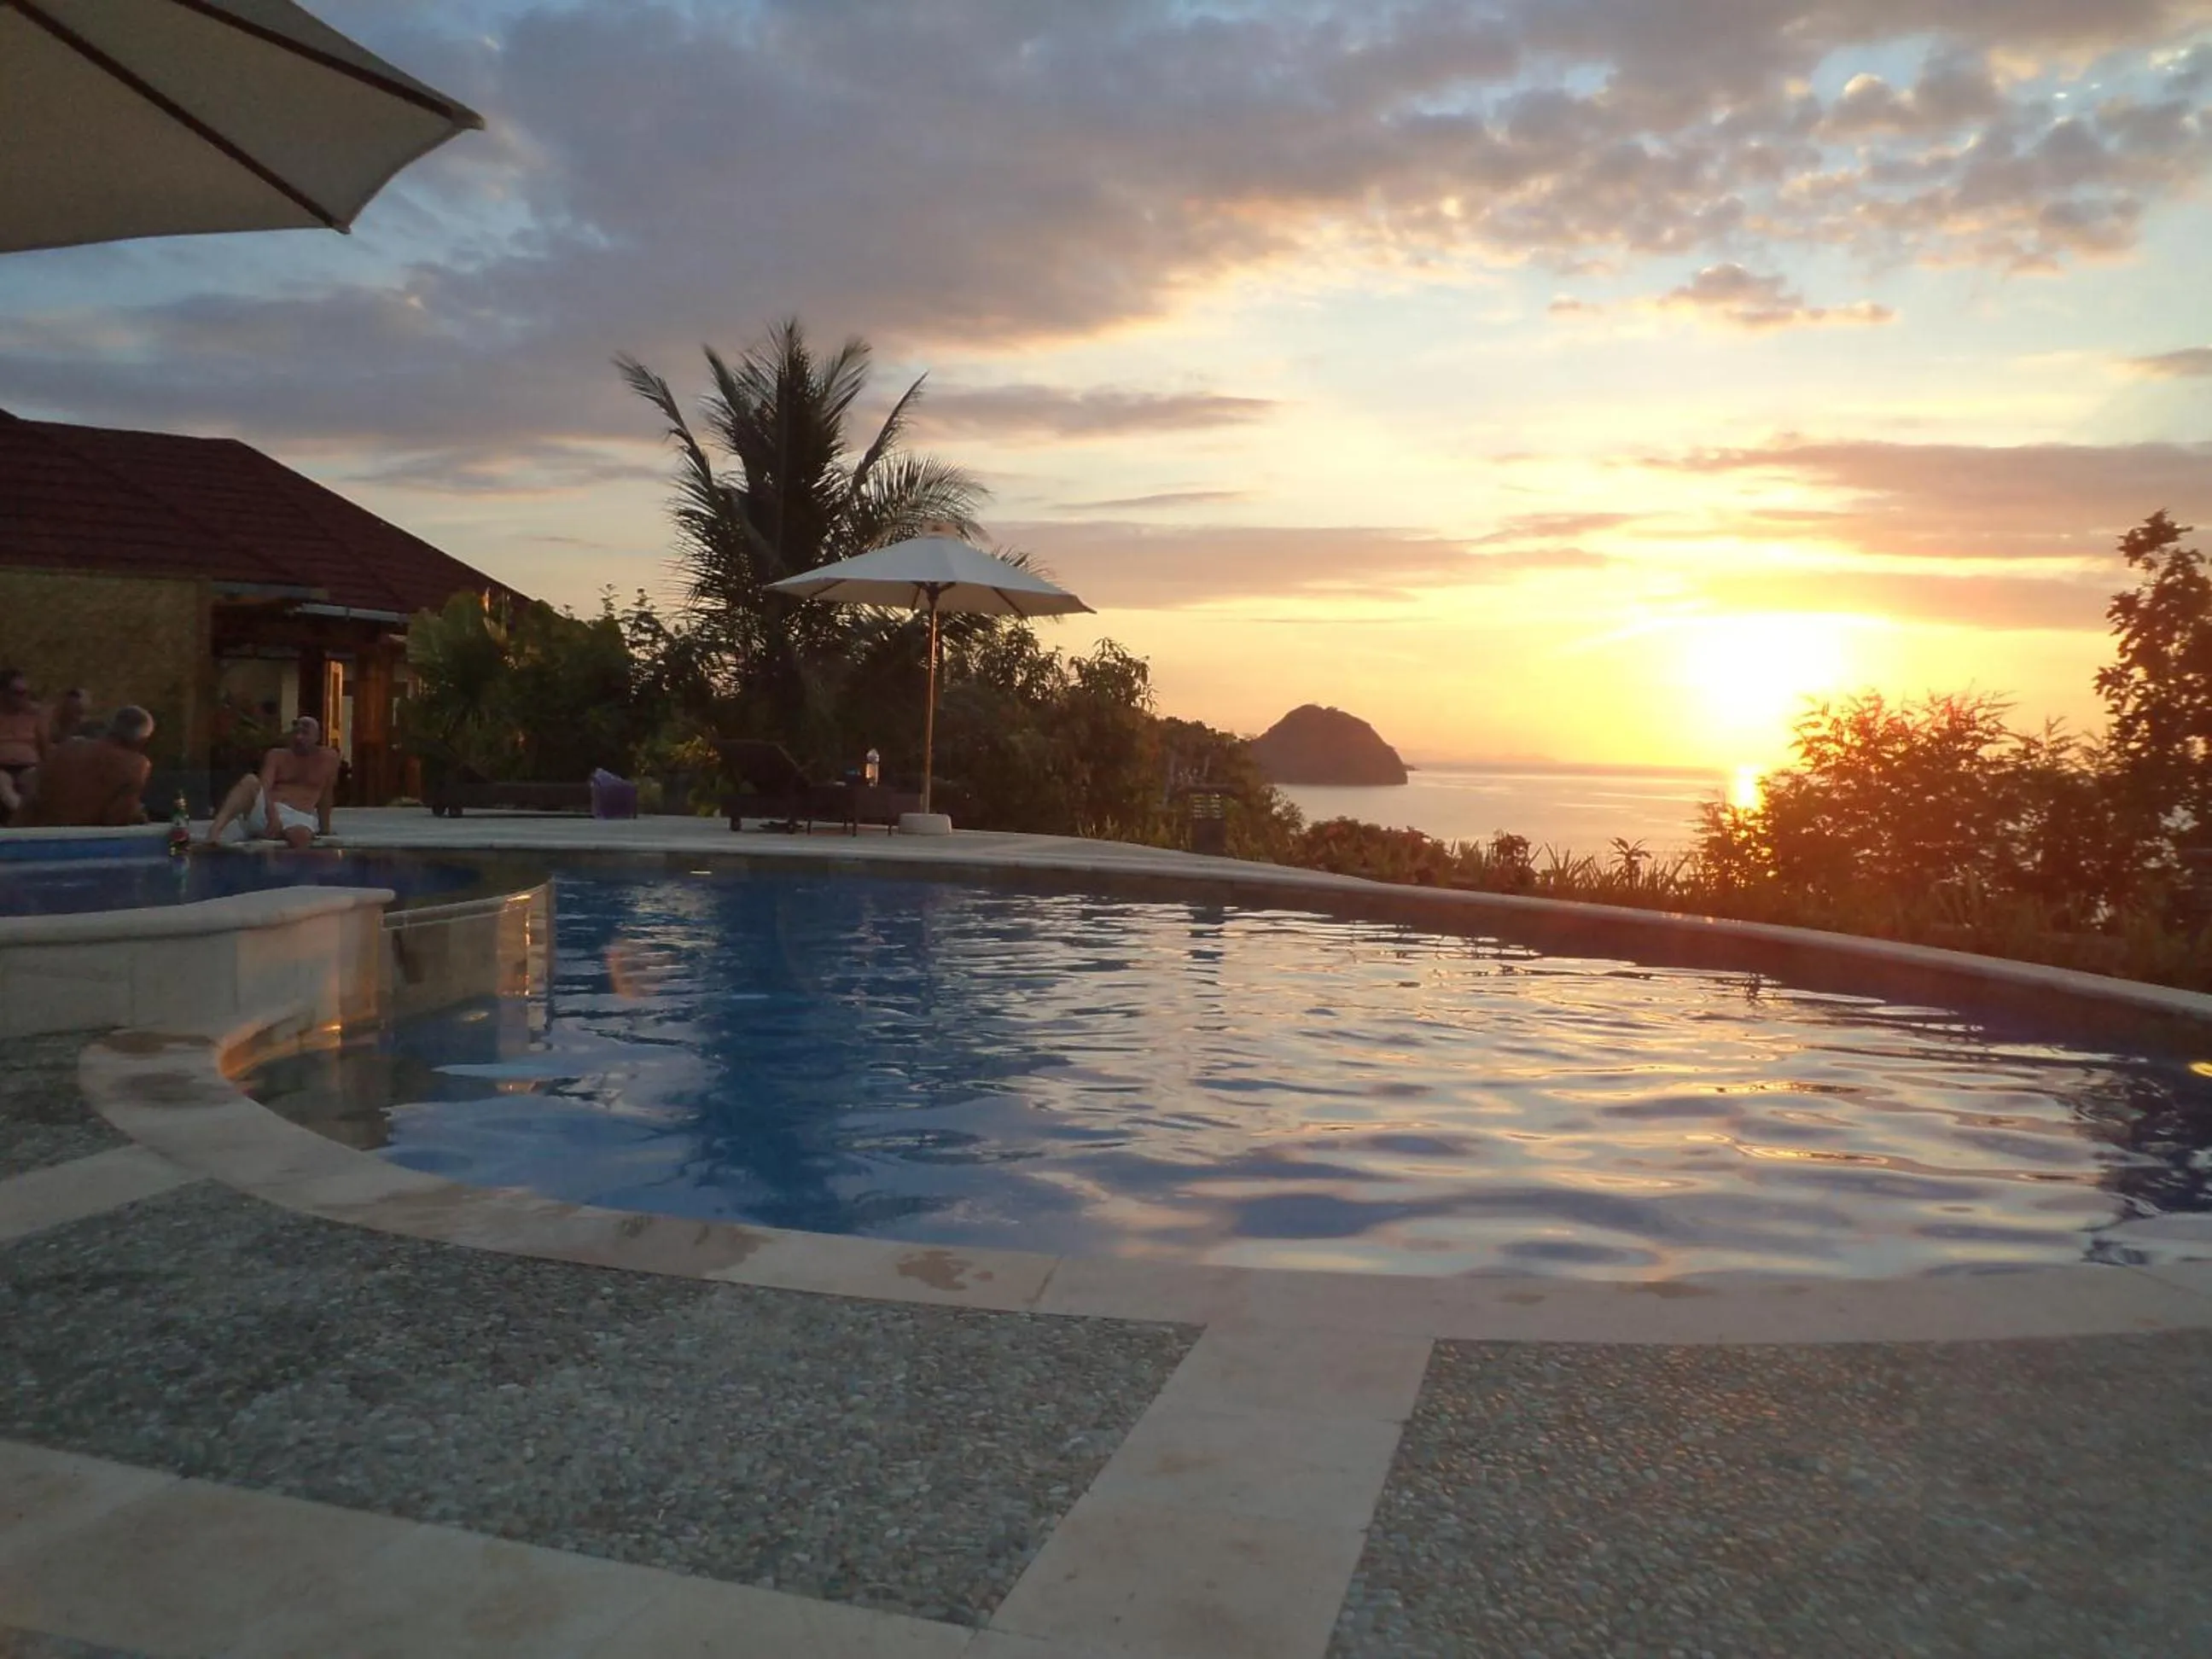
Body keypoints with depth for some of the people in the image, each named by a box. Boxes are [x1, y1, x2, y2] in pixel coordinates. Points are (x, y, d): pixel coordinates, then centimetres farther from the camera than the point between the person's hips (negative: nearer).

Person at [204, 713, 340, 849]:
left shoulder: (327, 758, 11)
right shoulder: (276, 756, 11)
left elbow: (325, 797, 16)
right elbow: (264, 788, -7)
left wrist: (325, 831, 16)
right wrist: (272, 816, -26)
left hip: (299, 818, -2)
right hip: (265, 811, 2)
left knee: (301, 837, -42)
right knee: (250, 781, -33)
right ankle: (216, 827, -50)